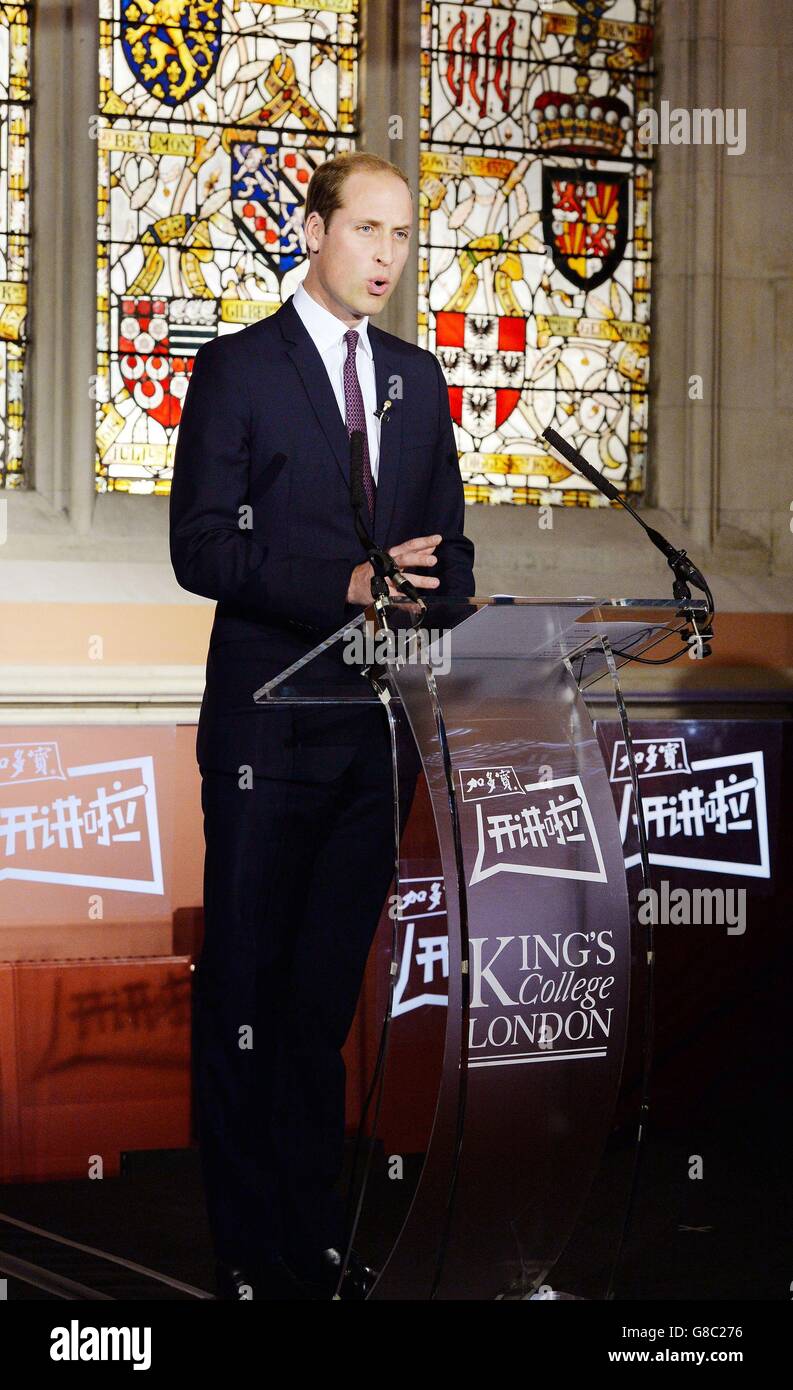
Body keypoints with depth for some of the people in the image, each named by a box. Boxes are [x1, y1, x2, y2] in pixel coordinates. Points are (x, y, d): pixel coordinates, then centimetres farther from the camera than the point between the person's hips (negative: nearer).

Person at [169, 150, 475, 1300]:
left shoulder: (420, 380, 15)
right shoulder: (236, 369, -1)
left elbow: (449, 543, 18)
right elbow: (202, 547, -10)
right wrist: (344, 584, -21)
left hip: (381, 729, 5)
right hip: (271, 726, -5)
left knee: (328, 990, 11)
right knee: (245, 990, 1)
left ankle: (316, 1240, 20)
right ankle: (251, 1254, 10)